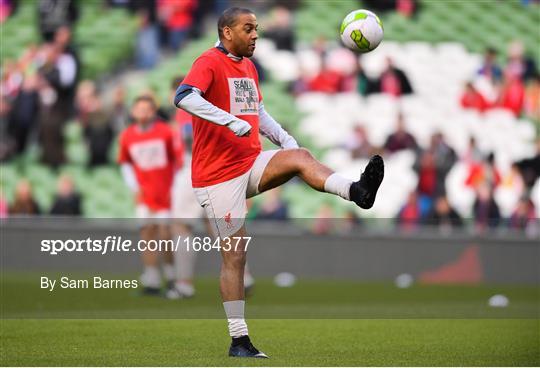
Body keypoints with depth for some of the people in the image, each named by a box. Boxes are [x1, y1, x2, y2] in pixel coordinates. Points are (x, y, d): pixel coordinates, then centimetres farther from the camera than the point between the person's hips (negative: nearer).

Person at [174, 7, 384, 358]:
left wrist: (284, 137, 12)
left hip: (252, 163, 7)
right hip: (218, 174, -7)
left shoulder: (248, 66, 17)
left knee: (300, 156, -23)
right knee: (235, 255, -5)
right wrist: (231, 121, -35)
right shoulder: (210, 63, -10)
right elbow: (184, 97, -29)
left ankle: (356, 192, -47)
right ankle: (239, 340, 1)